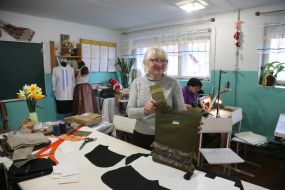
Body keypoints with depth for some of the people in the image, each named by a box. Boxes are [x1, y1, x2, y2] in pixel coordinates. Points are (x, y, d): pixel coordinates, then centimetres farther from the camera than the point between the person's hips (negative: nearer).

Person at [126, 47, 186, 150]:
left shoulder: (173, 83, -5)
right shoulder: (137, 83, -3)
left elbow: (182, 110, -6)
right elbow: (130, 111, -8)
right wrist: (144, 110, -29)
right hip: (141, 136, 1)